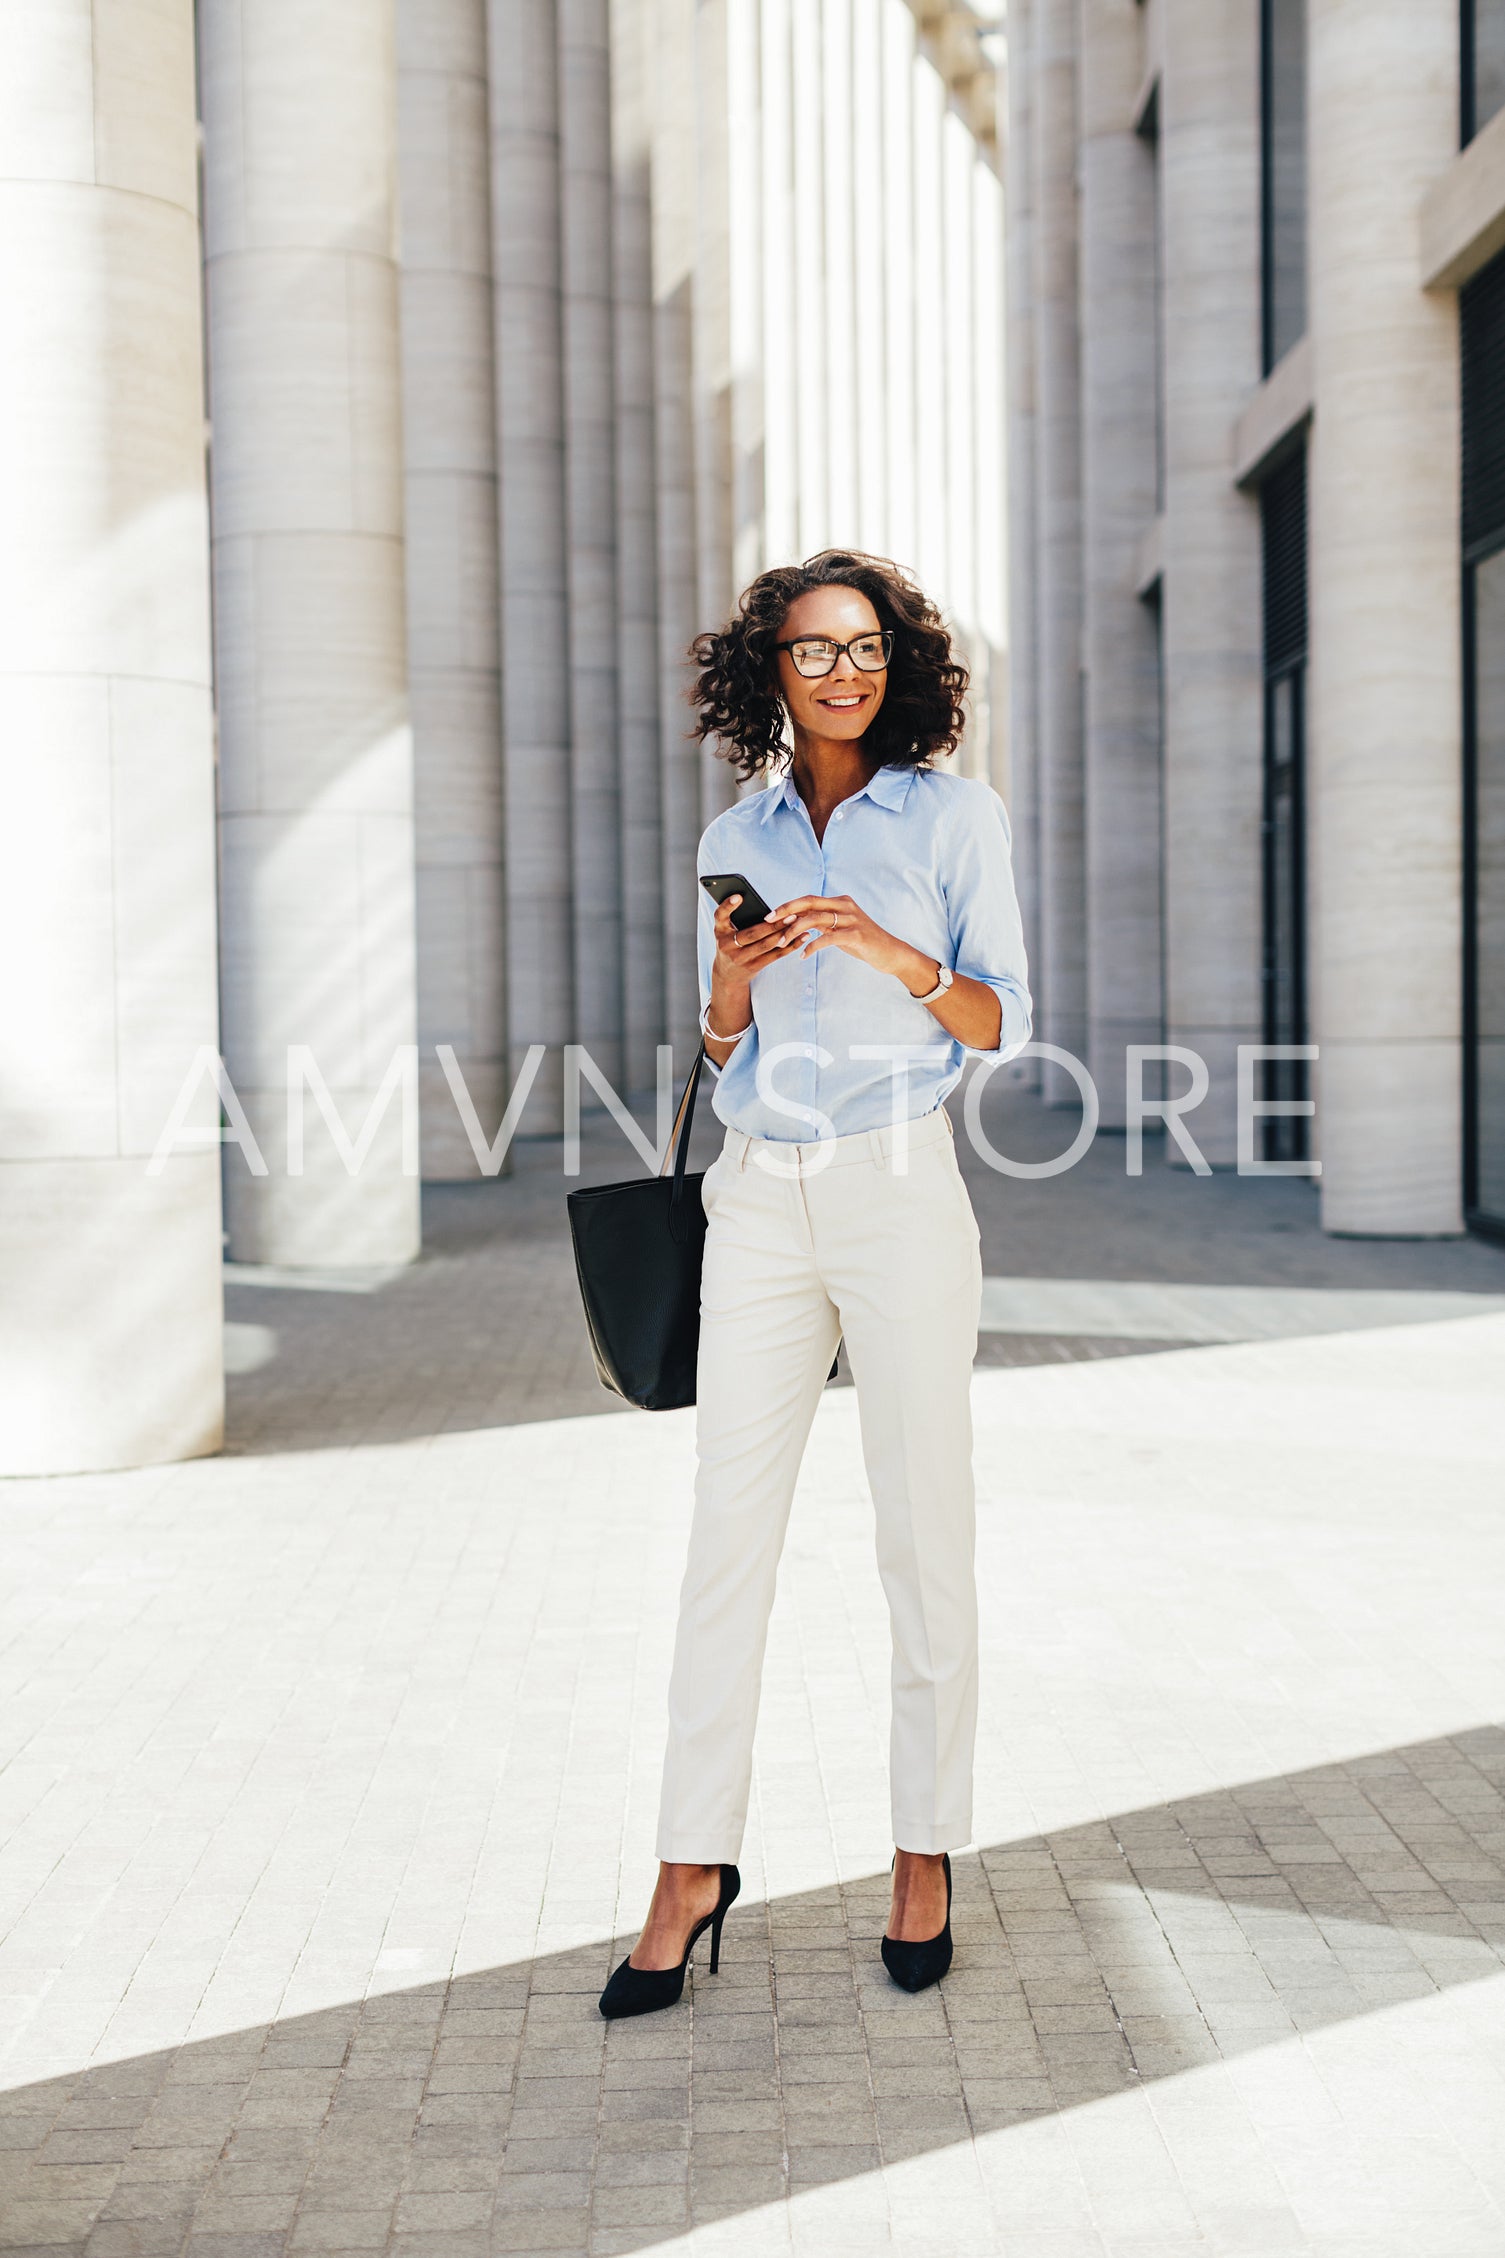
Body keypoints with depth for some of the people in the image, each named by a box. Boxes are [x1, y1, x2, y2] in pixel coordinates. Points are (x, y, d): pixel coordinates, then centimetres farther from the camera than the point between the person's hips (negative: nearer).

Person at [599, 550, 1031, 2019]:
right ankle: (694, 1866, 7)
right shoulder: (735, 840, 13)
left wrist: (898, 958, -16)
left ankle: (926, 1854, 15)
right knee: (730, 1528, 0)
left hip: (900, 1194, -3)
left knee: (923, 1532, 2)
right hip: (759, 1198, 3)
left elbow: (1004, 1025, 1)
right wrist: (731, 983, -6)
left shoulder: (955, 813, 3)